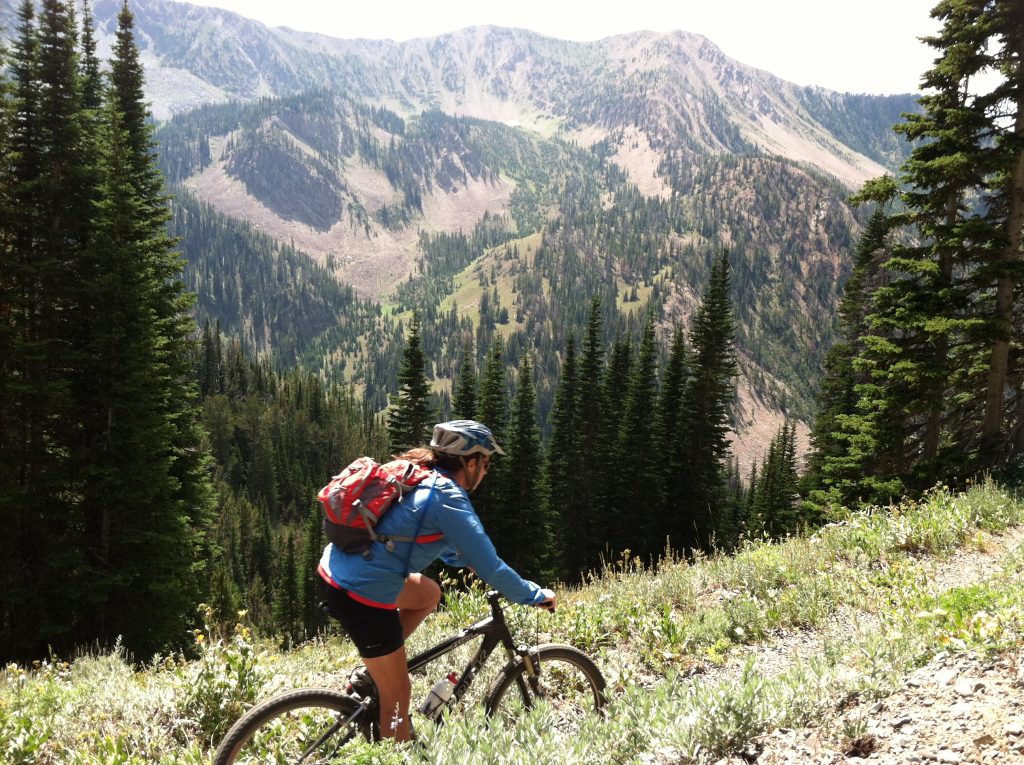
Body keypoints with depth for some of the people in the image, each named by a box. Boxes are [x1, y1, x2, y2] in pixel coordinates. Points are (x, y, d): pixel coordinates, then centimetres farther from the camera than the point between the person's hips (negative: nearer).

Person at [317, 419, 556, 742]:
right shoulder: (448, 497, -14)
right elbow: (490, 568, -13)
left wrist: (463, 558, 37)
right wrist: (536, 596, -1)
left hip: (335, 568, 9)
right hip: (363, 596, -9)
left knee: (428, 594, 28)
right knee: (398, 693, 6)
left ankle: (375, 669, 24)